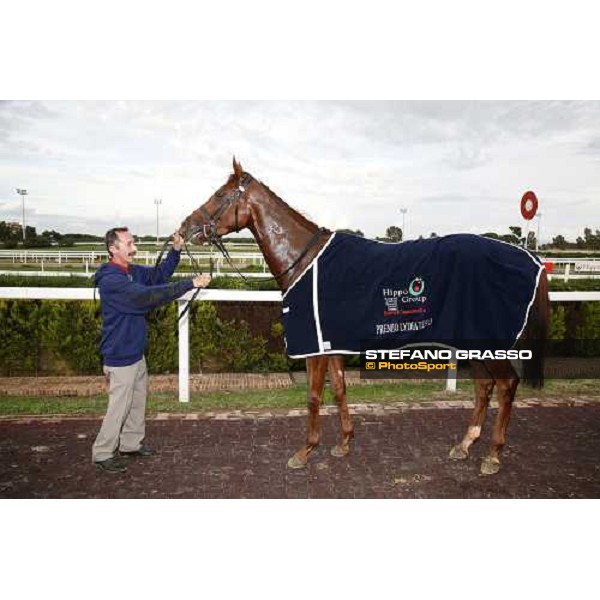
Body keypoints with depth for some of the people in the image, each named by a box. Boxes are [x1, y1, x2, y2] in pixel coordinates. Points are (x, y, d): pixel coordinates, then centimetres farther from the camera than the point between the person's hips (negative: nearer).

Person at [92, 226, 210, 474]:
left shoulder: (132, 272, 4)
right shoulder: (111, 280, -25)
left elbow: (159, 275, 11)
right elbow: (148, 296, -34)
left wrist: (175, 250, -7)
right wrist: (191, 284, -35)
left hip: (136, 353, 9)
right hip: (120, 358, -9)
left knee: (137, 402, 20)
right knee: (119, 407, 3)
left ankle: (131, 444, 36)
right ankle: (102, 453, 19)